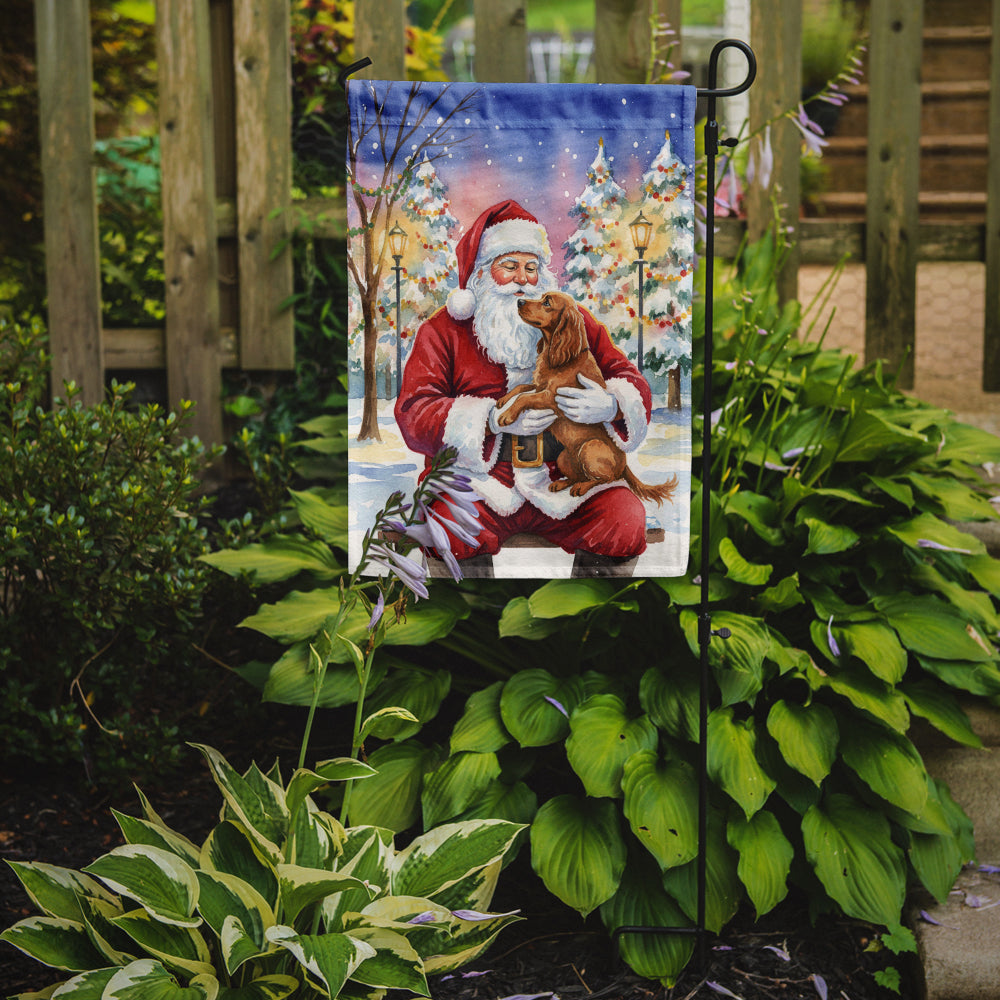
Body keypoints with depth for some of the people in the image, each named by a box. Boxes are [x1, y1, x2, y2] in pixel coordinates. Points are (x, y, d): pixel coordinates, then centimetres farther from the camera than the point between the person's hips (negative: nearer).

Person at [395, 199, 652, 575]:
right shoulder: (444, 330, 10)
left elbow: (633, 384, 13)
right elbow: (413, 414, -1)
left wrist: (610, 406, -13)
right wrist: (494, 419, -16)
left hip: (565, 476, 2)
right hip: (481, 479, -2)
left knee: (625, 519, -26)